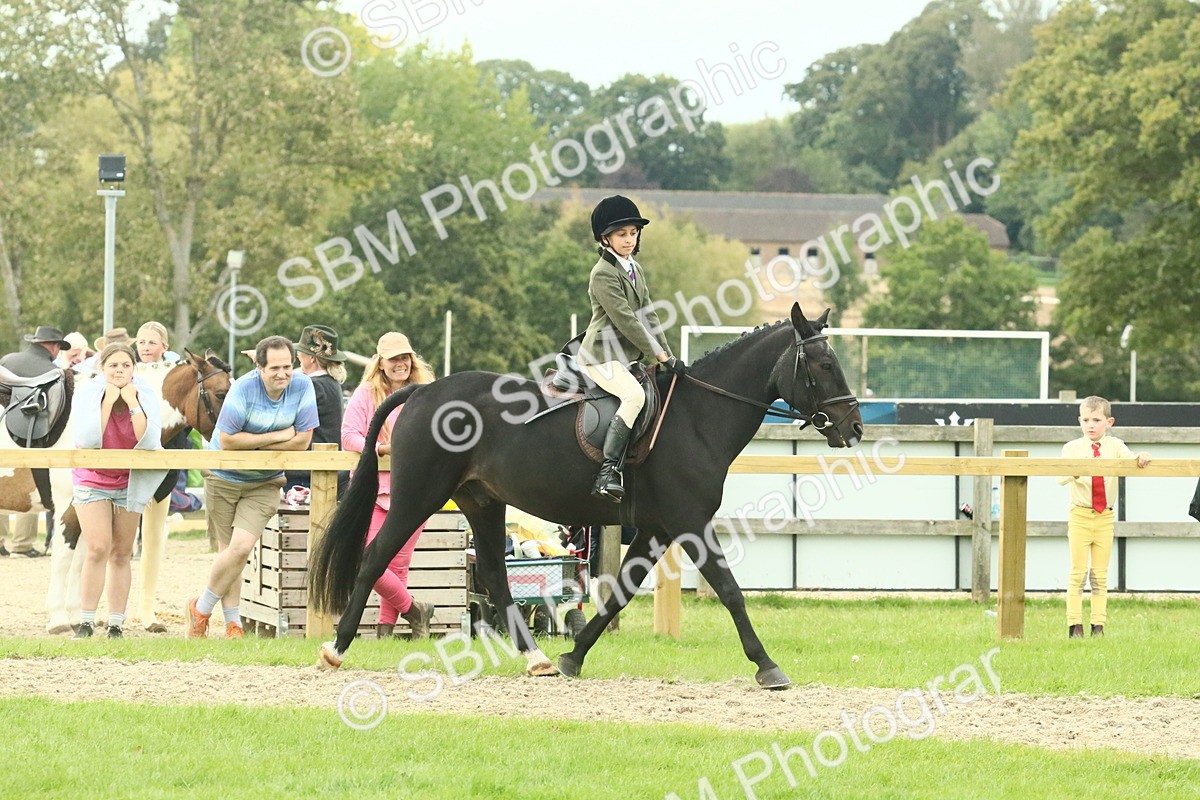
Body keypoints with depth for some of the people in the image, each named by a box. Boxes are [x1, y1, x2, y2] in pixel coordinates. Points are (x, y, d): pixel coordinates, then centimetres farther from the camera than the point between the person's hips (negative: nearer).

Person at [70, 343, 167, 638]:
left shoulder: (146, 396, -9)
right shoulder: (87, 395, -13)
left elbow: (148, 442, -21)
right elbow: (87, 439, -25)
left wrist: (132, 403, -24)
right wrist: (108, 401, -26)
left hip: (129, 483, 2)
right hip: (92, 479, -2)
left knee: (121, 554, 4)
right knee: (98, 549, -15)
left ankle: (116, 625, 9)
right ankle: (86, 622, -9)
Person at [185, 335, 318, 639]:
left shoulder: (302, 386, -10)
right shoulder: (244, 389, -20)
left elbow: (302, 440, -10)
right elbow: (227, 440, -21)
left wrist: (254, 444, -15)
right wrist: (278, 436, -19)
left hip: (264, 485, 2)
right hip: (224, 479, -2)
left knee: (241, 546, -13)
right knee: (230, 550, 1)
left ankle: (202, 608, 5)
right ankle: (233, 623, 16)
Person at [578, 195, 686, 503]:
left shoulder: (635, 270, 17)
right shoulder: (603, 274, -12)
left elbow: (648, 317, 15)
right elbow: (625, 320, -18)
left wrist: (669, 355, 4)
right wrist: (661, 356, -18)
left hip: (627, 356, 10)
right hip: (602, 356, -10)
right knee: (634, 395, -32)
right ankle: (608, 472, -39)